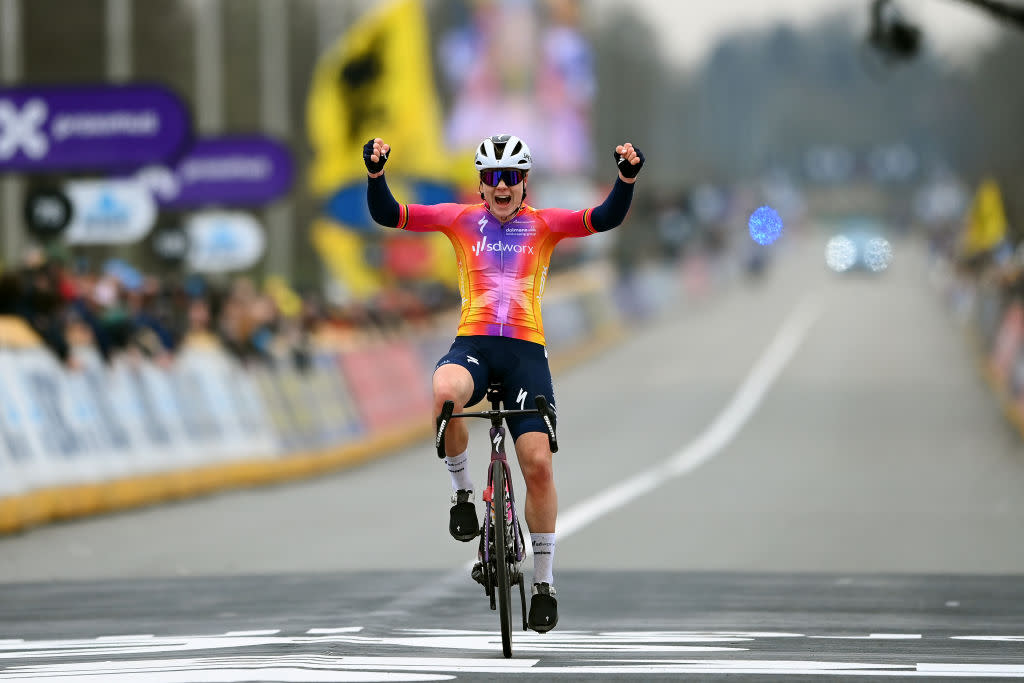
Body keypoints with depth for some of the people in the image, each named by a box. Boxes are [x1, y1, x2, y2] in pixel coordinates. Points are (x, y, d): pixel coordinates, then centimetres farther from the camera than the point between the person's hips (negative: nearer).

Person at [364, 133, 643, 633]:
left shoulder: (543, 224, 9)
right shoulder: (462, 219, 10)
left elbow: (605, 219, -5)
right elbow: (388, 215, 2)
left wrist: (627, 177, -23)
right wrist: (376, 173, -16)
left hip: (526, 350, 1)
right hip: (473, 345, 0)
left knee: (538, 464, -8)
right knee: (445, 393, -37)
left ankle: (544, 581, 7)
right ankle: (463, 492, -12)